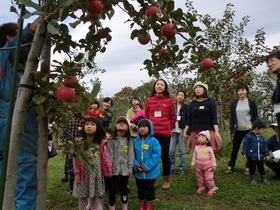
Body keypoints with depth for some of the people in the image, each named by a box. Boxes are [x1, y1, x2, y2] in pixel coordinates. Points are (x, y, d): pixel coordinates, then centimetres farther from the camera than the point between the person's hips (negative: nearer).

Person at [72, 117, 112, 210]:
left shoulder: (100, 143, -1)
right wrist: (77, 174, -6)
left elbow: (105, 156, 6)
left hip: (97, 172, 2)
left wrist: (109, 169, 8)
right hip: (84, 173, -1)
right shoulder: (80, 143, -7)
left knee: (95, 195, 13)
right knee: (82, 196, 10)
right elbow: (76, 159, -6)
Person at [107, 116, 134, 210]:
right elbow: (109, 155, -5)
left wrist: (130, 169, -3)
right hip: (114, 169, -1)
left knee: (124, 189, 16)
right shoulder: (112, 141, -3)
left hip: (125, 169, 1)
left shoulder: (129, 141, 0)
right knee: (113, 189, 9)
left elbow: (131, 155, -1)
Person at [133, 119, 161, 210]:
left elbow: (156, 155, -16)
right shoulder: (135, 141, -2)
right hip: (138, 172, 3)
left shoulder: (154, 141, -12)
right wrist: (136, 165, -16)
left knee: (150, 190, 14)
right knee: (140, 190, 18)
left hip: (150, 172, -3)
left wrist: (146, 167, -20)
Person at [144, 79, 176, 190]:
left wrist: (170, 127, 4)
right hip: (151, 133, 2)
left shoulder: (169, 100, 2)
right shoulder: (149, 100, 7)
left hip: (165, 133, -2)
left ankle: (166, 180, 21)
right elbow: (146, 115, 13)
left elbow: (173, 116, 7)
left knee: (164, 156, 6)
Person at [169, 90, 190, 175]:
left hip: (182, 131, -2)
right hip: (173, 131, 2)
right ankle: (171, 167, 15)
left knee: (182, 151, 3)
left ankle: (182, 168, 14)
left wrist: (186, 132, -9)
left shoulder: (186, 107, 5)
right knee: (171, 151, 1)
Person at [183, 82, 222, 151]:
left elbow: (214, 119, -2)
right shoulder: (192, 104, 13)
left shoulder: (210, 102, 4)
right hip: (195, 133, 3)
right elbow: (189, 120, 15)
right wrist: (185, 132, 10)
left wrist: (216, 132, -13)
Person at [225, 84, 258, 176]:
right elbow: (232, 118, 7)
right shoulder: (234, 103, 7)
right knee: (235, 149, 7)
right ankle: (230, 167, 17)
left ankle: (248, 168, 18)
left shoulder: (251, 102, 1)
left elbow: (256, 117, 2)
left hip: (249, 130, -2)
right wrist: (232, 130, 2)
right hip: (238, 130, 2)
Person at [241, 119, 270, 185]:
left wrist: (266, 154, 14)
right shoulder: (248, 136, -13)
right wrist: (244, 153, -12)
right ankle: (253, 179, 24)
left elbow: (264, 146, 15)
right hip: (251, 157, -5)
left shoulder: (261, 137, 7)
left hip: (260, 157, 5)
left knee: (261, 168, 16)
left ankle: (264, 178, 32)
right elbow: (245, 145, -11)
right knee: (252, 169, 8)